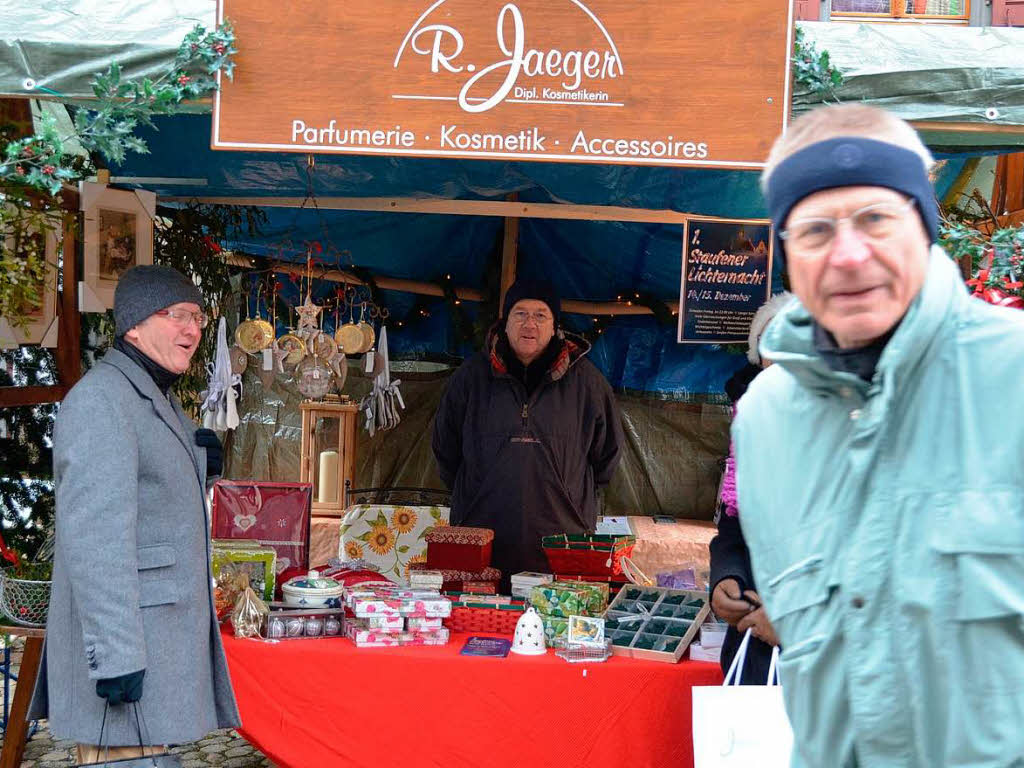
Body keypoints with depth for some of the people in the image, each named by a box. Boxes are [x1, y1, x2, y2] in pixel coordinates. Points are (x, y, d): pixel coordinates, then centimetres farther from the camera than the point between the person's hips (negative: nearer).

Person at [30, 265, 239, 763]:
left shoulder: (158, 400, 18)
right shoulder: (100, 398, -14)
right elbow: (94, 534, -22)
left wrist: (198, 463, 9)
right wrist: (116, 656, -26)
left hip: (164, 627, 10)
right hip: (129, 643, -10)